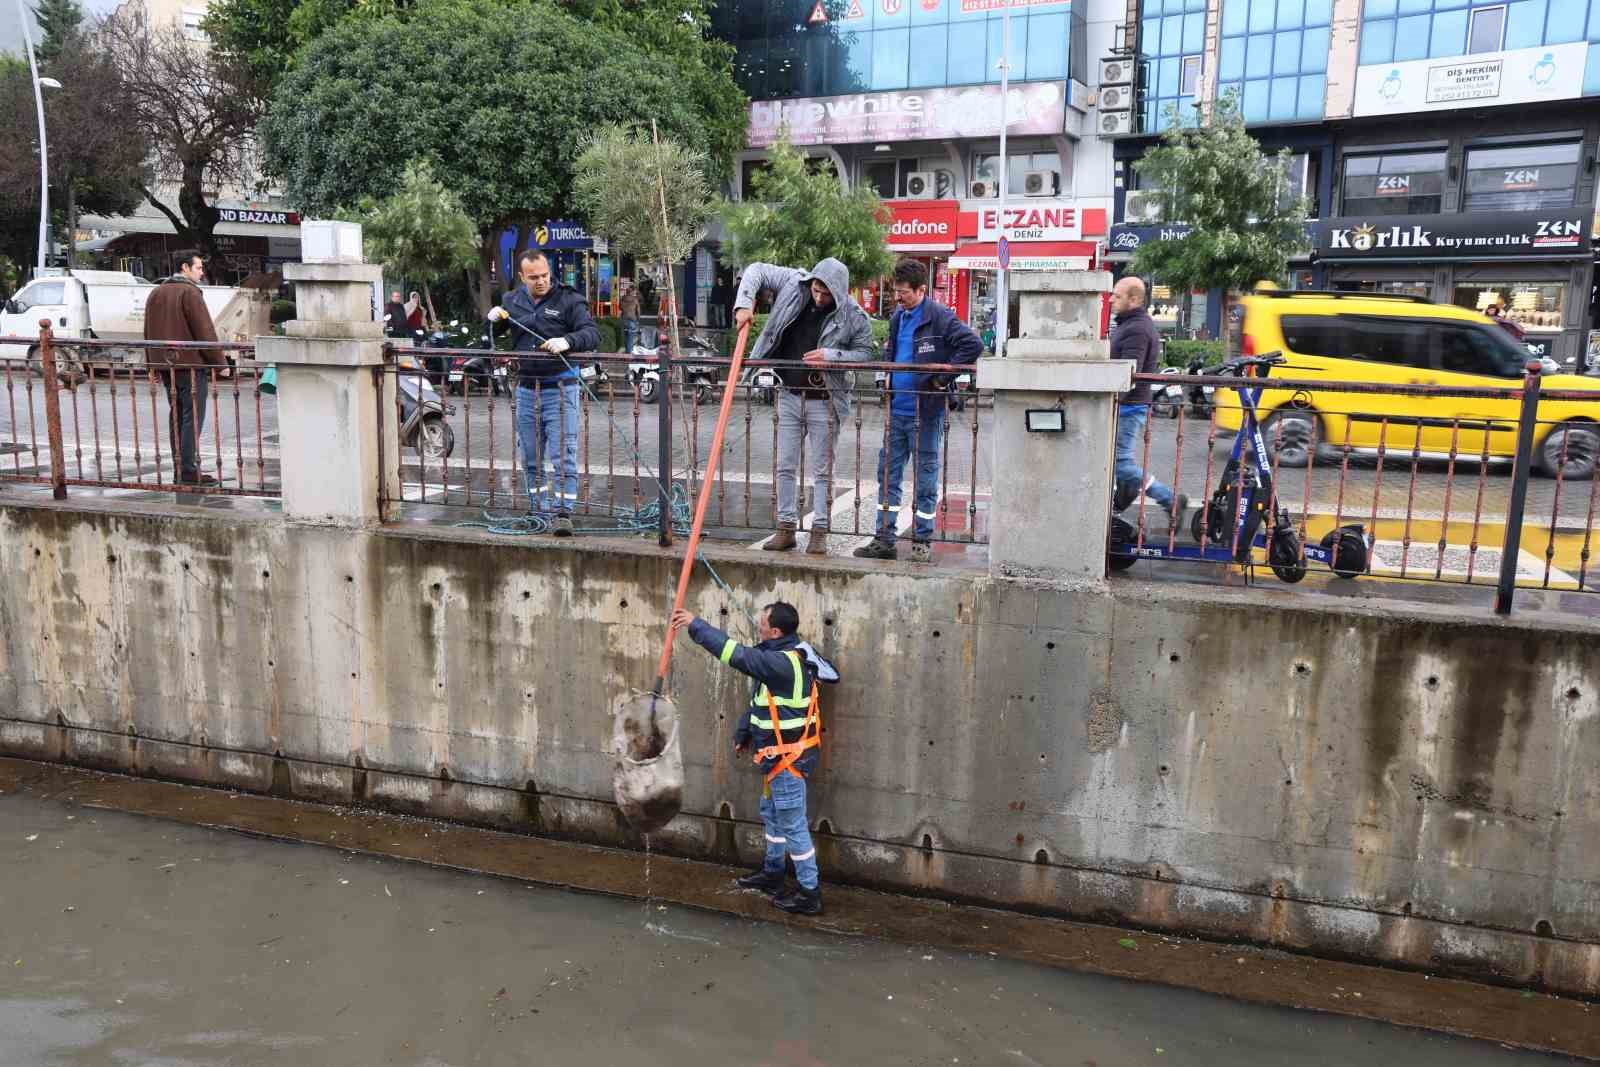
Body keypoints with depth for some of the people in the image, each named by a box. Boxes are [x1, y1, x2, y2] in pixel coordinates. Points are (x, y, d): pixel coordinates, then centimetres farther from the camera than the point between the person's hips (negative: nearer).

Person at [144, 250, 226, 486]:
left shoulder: (156, 293, 17)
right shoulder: (189, 292, -10)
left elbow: (149, 332, 21)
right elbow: (205, 331, -14)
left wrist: (154, 366, 26)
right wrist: (221, 363, -9)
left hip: (166, 367, 8)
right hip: (191, 365, -8)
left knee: (176, 416, 12)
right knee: (193, 418, -7)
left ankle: (180, 469, 14)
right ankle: (189, 471, -9)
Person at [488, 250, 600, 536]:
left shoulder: (568, 300, -5)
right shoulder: (512, 300, 10)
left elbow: (592, 334, -14)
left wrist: (567, 341, -32)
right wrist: (493, 319, 0)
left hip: (560, 389, -5)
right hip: (526, 389, 5)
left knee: (563, 456, -8)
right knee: (531, 458, 13)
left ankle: (563, 514, -7)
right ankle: (537, 511, 24)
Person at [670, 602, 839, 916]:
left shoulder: (782, 663, -27)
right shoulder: (785, 656, 7)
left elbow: (736, 653, -31)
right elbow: (758, 701, 15)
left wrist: (696, 625, -25)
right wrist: (743, 733, 22)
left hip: (789, 757, -11)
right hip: (781, 755, 11)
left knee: (792, 824, -1)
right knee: (771, 814, 25)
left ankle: (810, 894, 9)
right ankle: (772, 872, 42)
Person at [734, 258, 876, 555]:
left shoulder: (854, 317, -12)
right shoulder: (794, 284, -6)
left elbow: (865, 352, -3)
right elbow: (757, 270, 3)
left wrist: (832, 356, -19)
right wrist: (744, 303, -12)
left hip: (824, 400, -3)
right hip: (789, 395, 3)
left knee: (822, 471, 4)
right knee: (785, 467, 8)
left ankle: (819, 533, 13)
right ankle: (786, 529, 18)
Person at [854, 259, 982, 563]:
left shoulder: (940, 317, -11)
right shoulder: (897, 317, 13)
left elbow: (973, 345, -20)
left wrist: (942, 378, -17)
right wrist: (888, 376, 11)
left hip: (925, 412, -7)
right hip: (896, 410, 7)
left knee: (925, 477, 4)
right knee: (888, 474, 8)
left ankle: (923, 541, 14)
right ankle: (884, 540, 16)